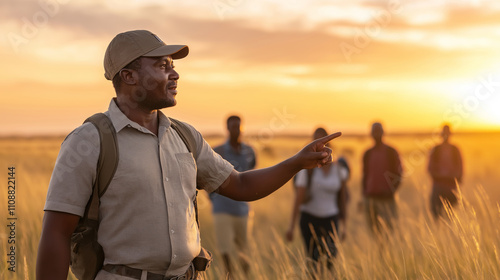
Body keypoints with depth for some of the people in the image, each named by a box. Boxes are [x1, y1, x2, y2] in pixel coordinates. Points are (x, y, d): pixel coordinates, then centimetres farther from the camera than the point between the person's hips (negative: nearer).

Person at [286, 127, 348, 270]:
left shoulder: (339, 169, 0)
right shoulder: (307, 169, -8)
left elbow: (342, 197, 9)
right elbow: (298, 198, -12)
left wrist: (343, 225, 10)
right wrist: (291, 226, -16)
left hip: (330, 220, 1)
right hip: (309, 219, -1)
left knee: (331, 260, -12)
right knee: (313, 260, 3)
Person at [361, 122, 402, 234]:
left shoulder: (391, 152, 1)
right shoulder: (368, 154, 12)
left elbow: (399, 173, 1)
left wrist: (391, 190, -11)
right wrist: (364, 195, 11)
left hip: (386, 198, -4)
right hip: (370, 197, 4)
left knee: (390, 228, -9)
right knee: (374, 228, 4)